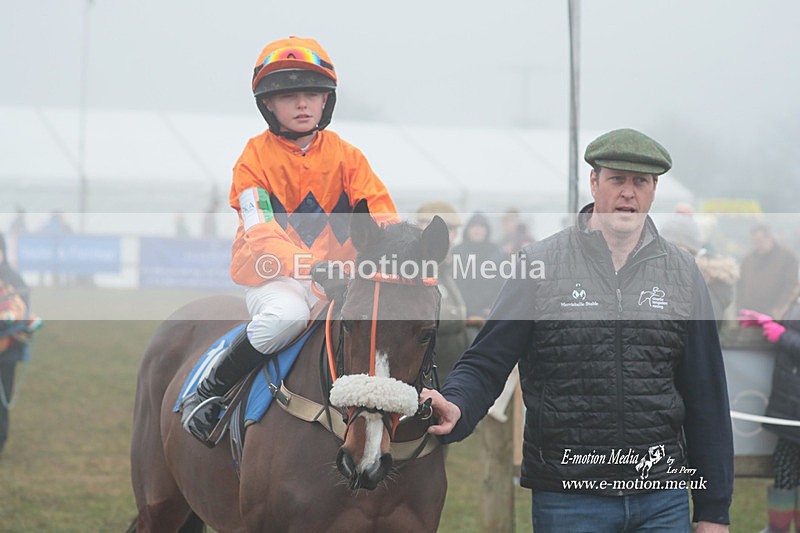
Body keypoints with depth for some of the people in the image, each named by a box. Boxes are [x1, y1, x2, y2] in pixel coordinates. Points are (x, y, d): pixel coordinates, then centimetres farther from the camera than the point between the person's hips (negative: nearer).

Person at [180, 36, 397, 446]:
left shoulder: (346, 157, 6)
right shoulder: (255, 158, -4)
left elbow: (384, 219, -3)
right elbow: (262, 235, -17)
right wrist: (312, 267, -35)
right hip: (271, 277, -4)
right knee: (288, 315, -38)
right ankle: (204, 393, -18)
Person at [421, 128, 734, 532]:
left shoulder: (681, 274, 7)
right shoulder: (541, 265, 0)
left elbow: (707, 397, 10)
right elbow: (486, 363, 0)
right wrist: (455, 407, -24)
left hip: (662, 499, 2)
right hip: (568, 499, -2)